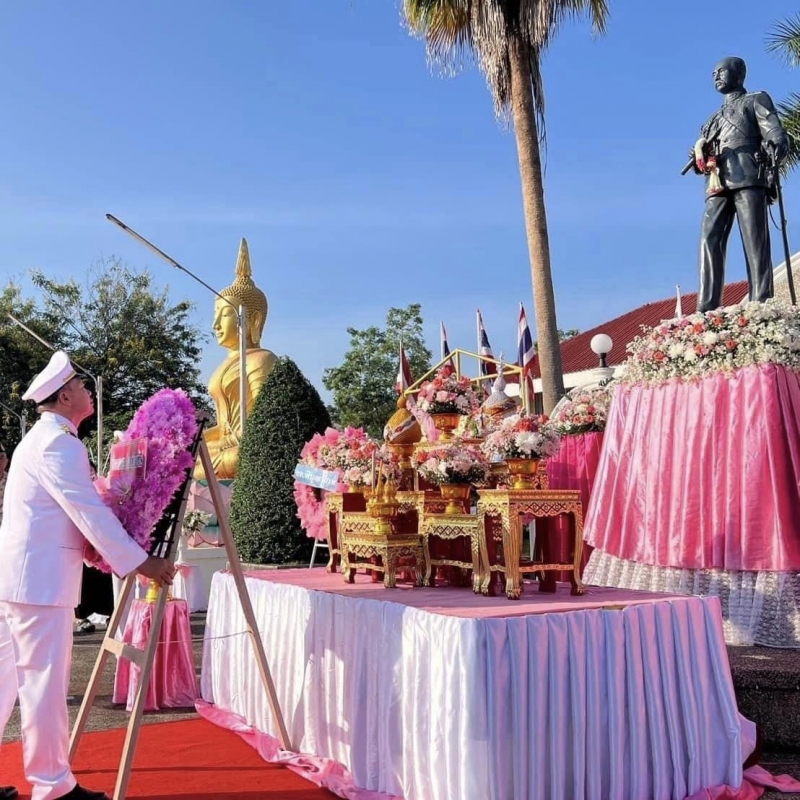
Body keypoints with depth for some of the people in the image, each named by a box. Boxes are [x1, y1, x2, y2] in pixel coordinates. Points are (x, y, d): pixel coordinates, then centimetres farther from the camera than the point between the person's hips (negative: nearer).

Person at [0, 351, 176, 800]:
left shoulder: (42, 437, 18)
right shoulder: (58, 442, -15)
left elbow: (80, 507, 21)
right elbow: (89, 512, -19)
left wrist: (123, 553, 18)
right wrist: (140, 562, -15)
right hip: (38, 578, -10)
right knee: (44, 681, -2)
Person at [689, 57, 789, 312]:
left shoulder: (755, 101, 18)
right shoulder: (715, 119, 34)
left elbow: (774, 132, 2)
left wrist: (778, 146, -23)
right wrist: (700, 161, 8)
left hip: (748, 179, -5)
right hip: (718, 185, 5)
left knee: (755, 241, -14)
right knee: (709, 240, -14)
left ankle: (761, 304, -21)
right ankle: (707, 307, -21)